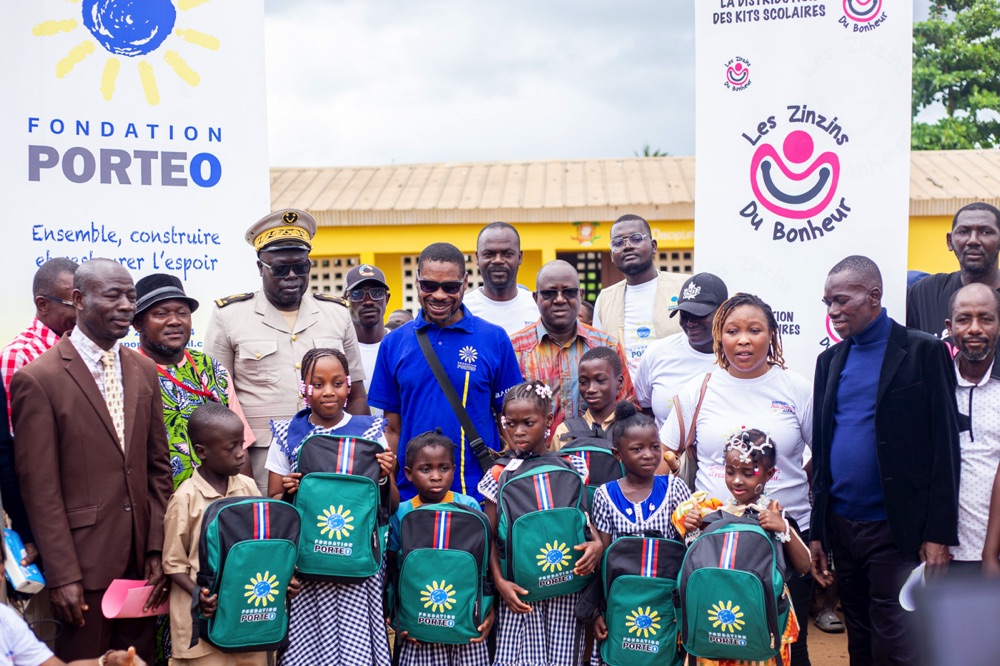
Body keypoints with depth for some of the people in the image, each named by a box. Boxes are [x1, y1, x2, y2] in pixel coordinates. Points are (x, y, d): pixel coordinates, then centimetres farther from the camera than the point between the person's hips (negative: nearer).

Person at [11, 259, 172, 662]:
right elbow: (40, 489, -11)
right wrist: (62, 575, -12)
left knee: (139, 657, 14)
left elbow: (157, 466, 9)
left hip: (140, 557, 5)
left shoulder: (144, 370, 7)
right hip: (83, 561, -5)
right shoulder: (37, 379, -10)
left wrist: (157, 549, 3)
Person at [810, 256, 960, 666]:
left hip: (895, 530, -5)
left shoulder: (923, 351, -5)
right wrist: (816, 531, 10)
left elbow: (944, 445, -8)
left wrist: (939, 533, -12)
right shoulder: (830, 360, 11)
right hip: (841, 527, 6)